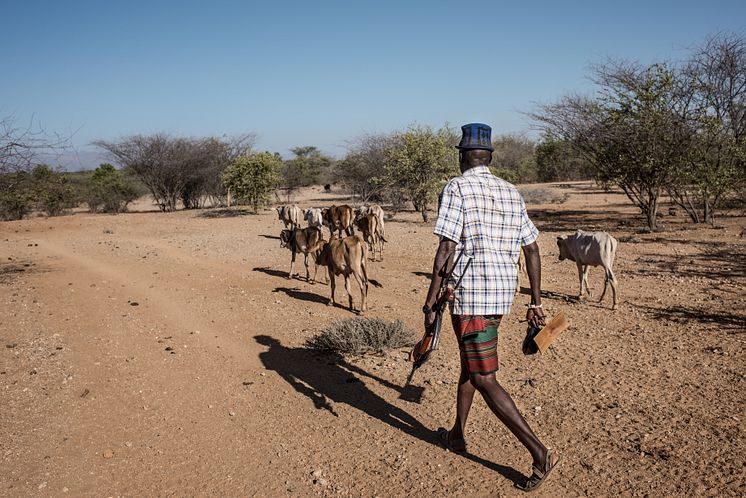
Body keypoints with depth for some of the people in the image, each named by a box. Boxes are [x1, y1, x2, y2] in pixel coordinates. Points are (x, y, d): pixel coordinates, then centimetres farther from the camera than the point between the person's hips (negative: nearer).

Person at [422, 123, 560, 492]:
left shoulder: (456, 188, -7)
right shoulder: (511, 192, 12)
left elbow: (446, 250, -16)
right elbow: (532, 250, 10)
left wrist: (430, 303, -12)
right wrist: (536, 302, 16)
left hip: (469, 295, -8)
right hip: (502, 294, 8)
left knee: (483, 378, -2)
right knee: (470, 361, 23)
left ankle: (539, 453, -4)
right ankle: (457, 435, 37)